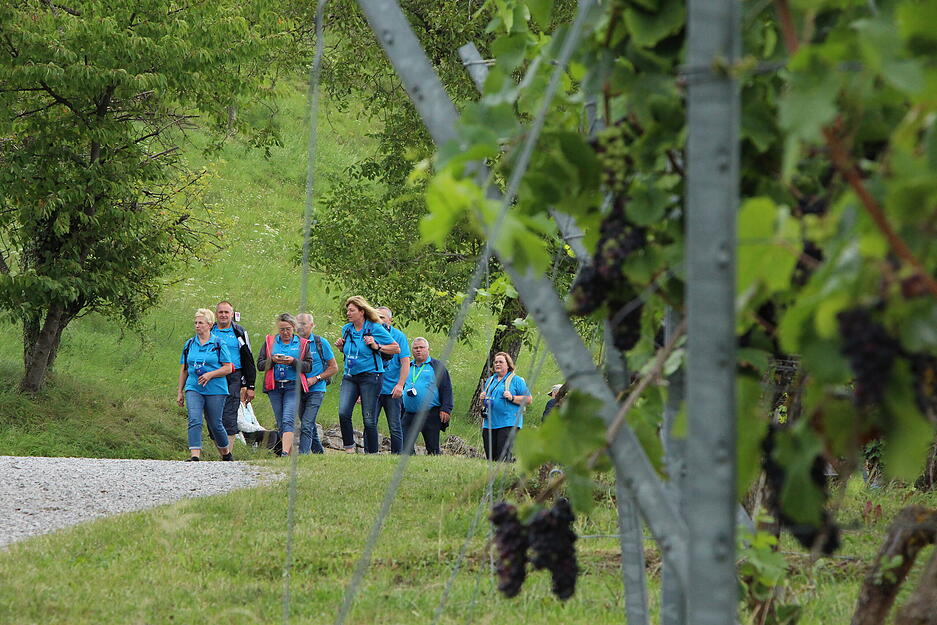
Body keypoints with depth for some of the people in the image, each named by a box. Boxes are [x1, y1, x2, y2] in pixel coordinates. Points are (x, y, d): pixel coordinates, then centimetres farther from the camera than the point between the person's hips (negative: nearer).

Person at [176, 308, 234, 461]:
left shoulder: (218, 344, -1)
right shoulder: (189, 344, 10)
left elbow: (228, 368, -3)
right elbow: (184, 370, 17)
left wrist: (210, 375, -17)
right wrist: (180, 392, 14)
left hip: (215, 390, -3)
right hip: (193, 388, 3)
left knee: (215, 424, 5)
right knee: (194, 420, -15)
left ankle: (226, 453, 28)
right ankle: (195, 455, -22)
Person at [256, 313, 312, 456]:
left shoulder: (302, 343, 8)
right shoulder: (269, 342, 13)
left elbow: (309, 366, 2)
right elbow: (260, 365, 8)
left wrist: (293, 361, -14)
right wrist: (272, 360, -11)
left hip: (293, 386, -3)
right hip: (274, 387, 3)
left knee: (288, 420, -18)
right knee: (280, 423, 4)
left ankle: (285, 453, -28)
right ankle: (291, 454, 11)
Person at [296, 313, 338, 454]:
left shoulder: (321, 343, -2)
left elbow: (334, 367, 1)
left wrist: (315, 379, -11)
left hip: (316, 390, -5)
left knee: (307, 425, -16)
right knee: (310, 426, 13)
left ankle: (302, 454, -23)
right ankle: (319, 453, 27)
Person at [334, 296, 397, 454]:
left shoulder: (375, 329, -6)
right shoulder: (346, 329, 10)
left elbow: (396, 347, -1)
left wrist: (377, 346, -14)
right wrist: (341, 347, 5)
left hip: (370, 376, -5)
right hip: (350, 376, 5)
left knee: (369, 419, -2)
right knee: (343, 413, -13)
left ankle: (371, 452, 7)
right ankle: (349, 448, -1)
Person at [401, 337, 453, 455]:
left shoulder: (436, 366, 6)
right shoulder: (408, 367, 20)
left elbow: (446, 389, -1)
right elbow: (401, 387, 26)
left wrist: (446, 409, -12)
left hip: (430, 414, -4)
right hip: (410, 415, 4)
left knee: (432, 449, -2)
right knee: (405, 447, -5)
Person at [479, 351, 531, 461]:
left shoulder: (516, 380, 2)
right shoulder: (490, 380, 21)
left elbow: (528, 399, -3)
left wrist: (512, 398, -15)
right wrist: (483, 399, 8)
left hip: (508, 424, -6)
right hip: (489, 423, 6)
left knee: (503, 457, -15)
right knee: (490, 457, 4)